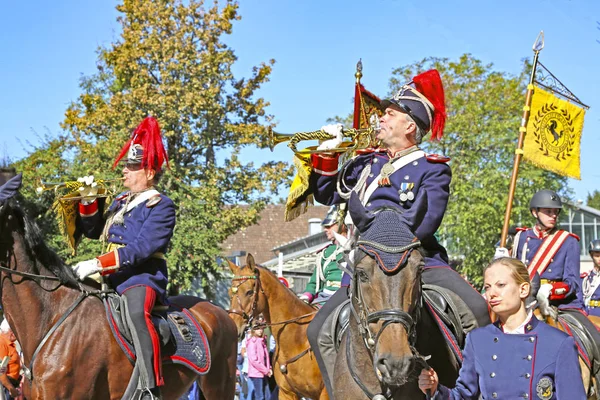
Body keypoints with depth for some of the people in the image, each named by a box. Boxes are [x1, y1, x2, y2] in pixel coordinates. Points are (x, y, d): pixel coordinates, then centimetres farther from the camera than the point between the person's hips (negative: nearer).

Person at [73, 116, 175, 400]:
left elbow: (140, 249, -20)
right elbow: (93, 231, 27)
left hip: (143, 276, -10)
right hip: (112, 278, 10)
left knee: (136, 312, -38)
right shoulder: (121, 201, 17)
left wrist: (97, 264, -25)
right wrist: (89, 200, 10)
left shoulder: (161, 206, -8)